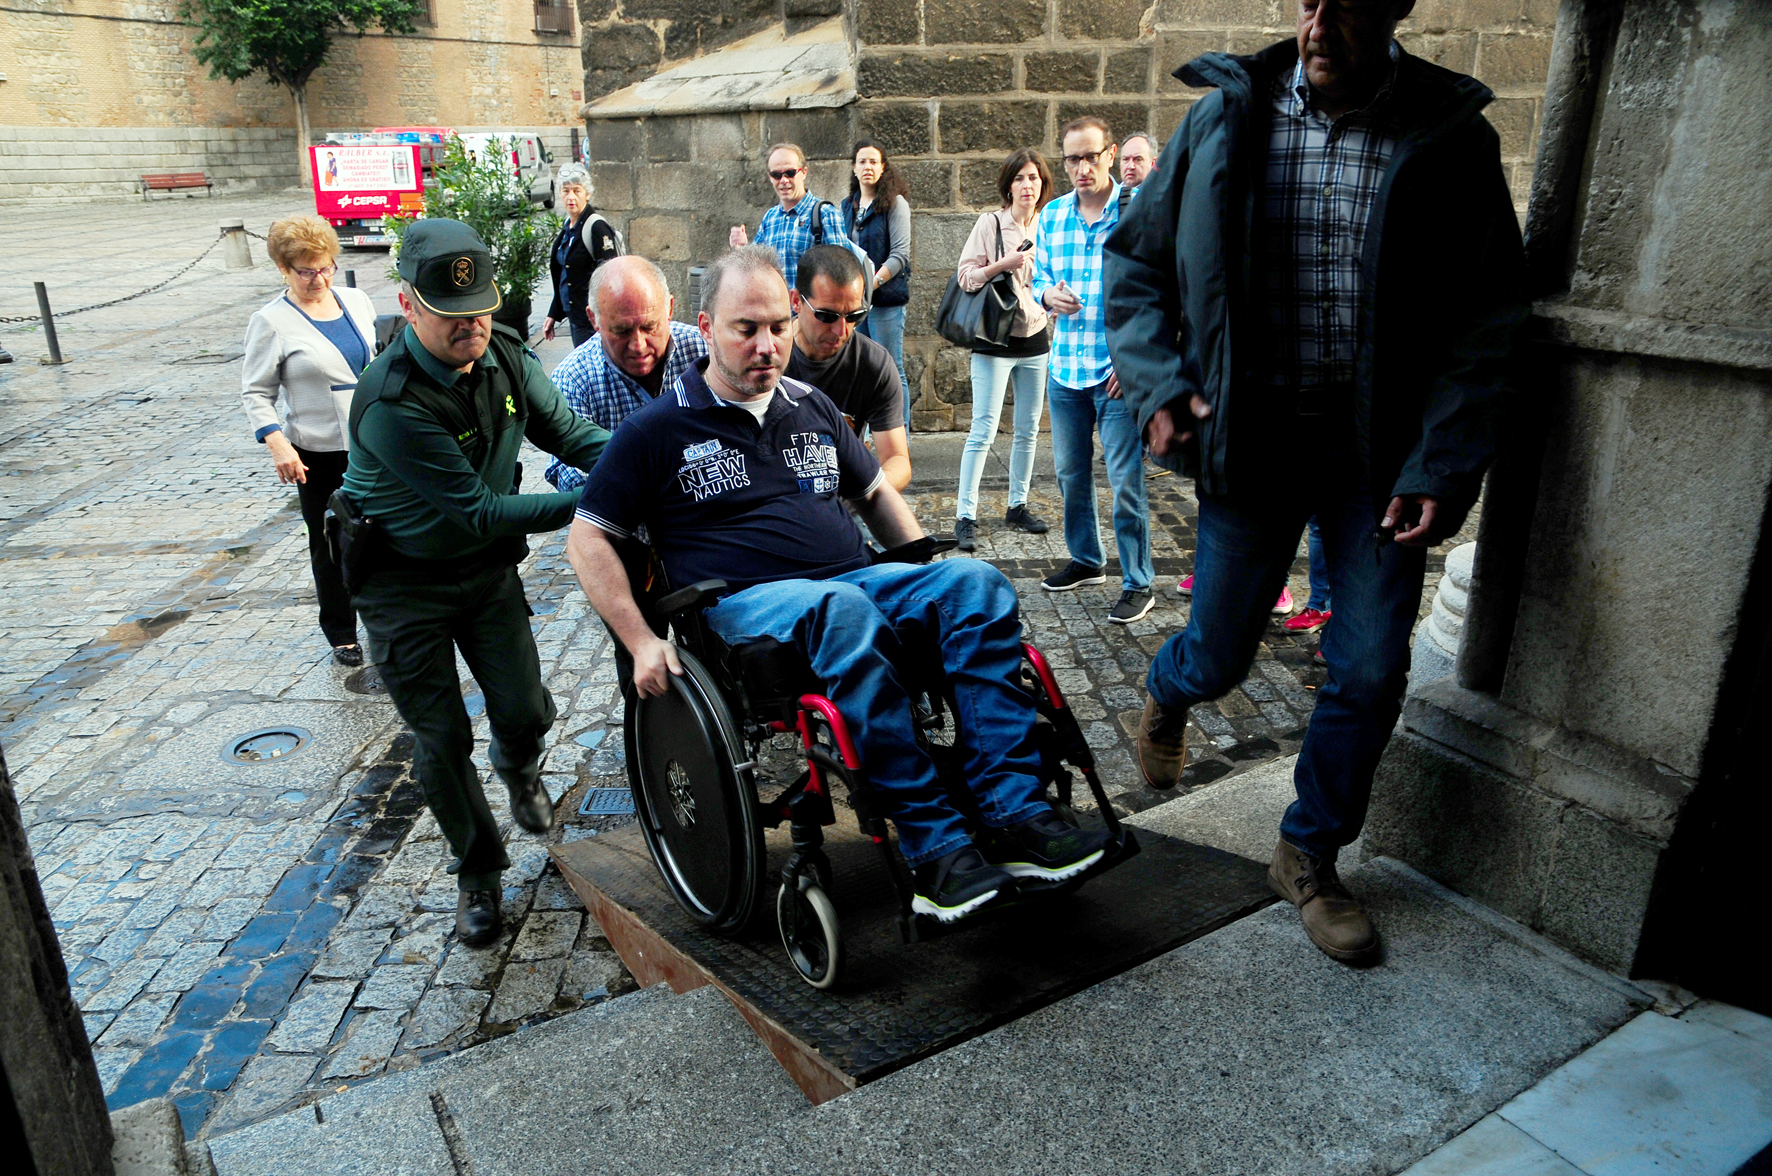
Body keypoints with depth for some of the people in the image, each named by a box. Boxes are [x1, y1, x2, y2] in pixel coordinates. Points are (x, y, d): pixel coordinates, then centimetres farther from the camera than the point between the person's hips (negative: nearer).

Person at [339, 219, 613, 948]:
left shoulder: (507, 357, -11)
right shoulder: (392, 404, -31)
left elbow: (566, 431, -5)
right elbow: (481, 511, -29)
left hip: (486, 564, 5)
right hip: (404, 581, -4)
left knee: (525, 714, 5)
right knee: (443, 740, 2)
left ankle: (517, 768, 43)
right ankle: (477, 871, 25)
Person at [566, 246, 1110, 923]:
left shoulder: (812, 407, 21)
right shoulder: (659, 429, 6)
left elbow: (875, 490, 31)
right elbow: (587, 540, 4)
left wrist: (928, 572, 15)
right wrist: (641, 641, -9)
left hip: (858, 581, 5)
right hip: (746, 604, -5)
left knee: (976, 583, -22)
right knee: (842, 610, -39)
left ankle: (1011, 813, -28)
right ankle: (932, 847, -37)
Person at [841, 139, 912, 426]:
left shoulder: (895, 203, -3)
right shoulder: (848, 205, 16)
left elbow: (900, 255, -10)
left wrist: (871, 283, -19)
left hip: (886, 297, -6)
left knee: (890, 370, -4)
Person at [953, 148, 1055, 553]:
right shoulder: (991, 223, -5)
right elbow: (966, 276, -8)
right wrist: (1004, 264, -19)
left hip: (1036, 338, 5)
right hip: (995, 339, -5)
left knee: (1028, 431, 10)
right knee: (983, 430, -8)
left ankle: (1018, 506, 22)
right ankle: (965, 516, -4)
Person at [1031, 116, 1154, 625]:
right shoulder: (1052, 214, 9)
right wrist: (1047, 293, -5)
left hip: (1120, 371, -6)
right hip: (1065, 368, 6)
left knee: (1125, 481, -4)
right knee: (1069, 471, 16)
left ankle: (1137, 583, 8)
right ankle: (1086, 559, 35)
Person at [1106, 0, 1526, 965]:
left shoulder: (1452, 138, -2)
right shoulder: (1227, 117, 0)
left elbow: (1485, 322, -1)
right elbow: (1136, 259, 8)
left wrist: (1443, 464, -11)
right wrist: (1159, 384, -5)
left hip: (1379, 448, 1)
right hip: (1251, 435, 0)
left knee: (1370, 672, 2)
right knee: (1219, 654, 7)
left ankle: (1309, 859, 25)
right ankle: (1169, 692, 46)